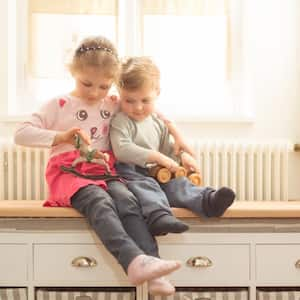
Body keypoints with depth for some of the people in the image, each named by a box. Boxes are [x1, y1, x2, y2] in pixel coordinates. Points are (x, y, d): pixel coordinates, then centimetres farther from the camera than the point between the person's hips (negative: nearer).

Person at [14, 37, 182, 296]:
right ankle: (134, 261, -55)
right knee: (101, 203, -36)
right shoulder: (60, 105, 5)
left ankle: (154, 277, -42)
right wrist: (62, 136, -16)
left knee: (128, 201, -30)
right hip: (69, 172, -3)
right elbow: (21, 134, -2)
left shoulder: (114, 105, 16)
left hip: (103, 172, 3)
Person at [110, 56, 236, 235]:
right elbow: (122, 150, -20)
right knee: (144, 185, -35)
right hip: (130, 172, -6)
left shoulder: (158, 123, 17)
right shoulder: (121, 122, -6)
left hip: (156, 173, 6)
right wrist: (156, 157, -23)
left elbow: (167, 148, 28)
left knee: (176, 183, -19)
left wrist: (182, 156, 4)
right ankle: (159, 215, -61)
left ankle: (208, 201, -42)